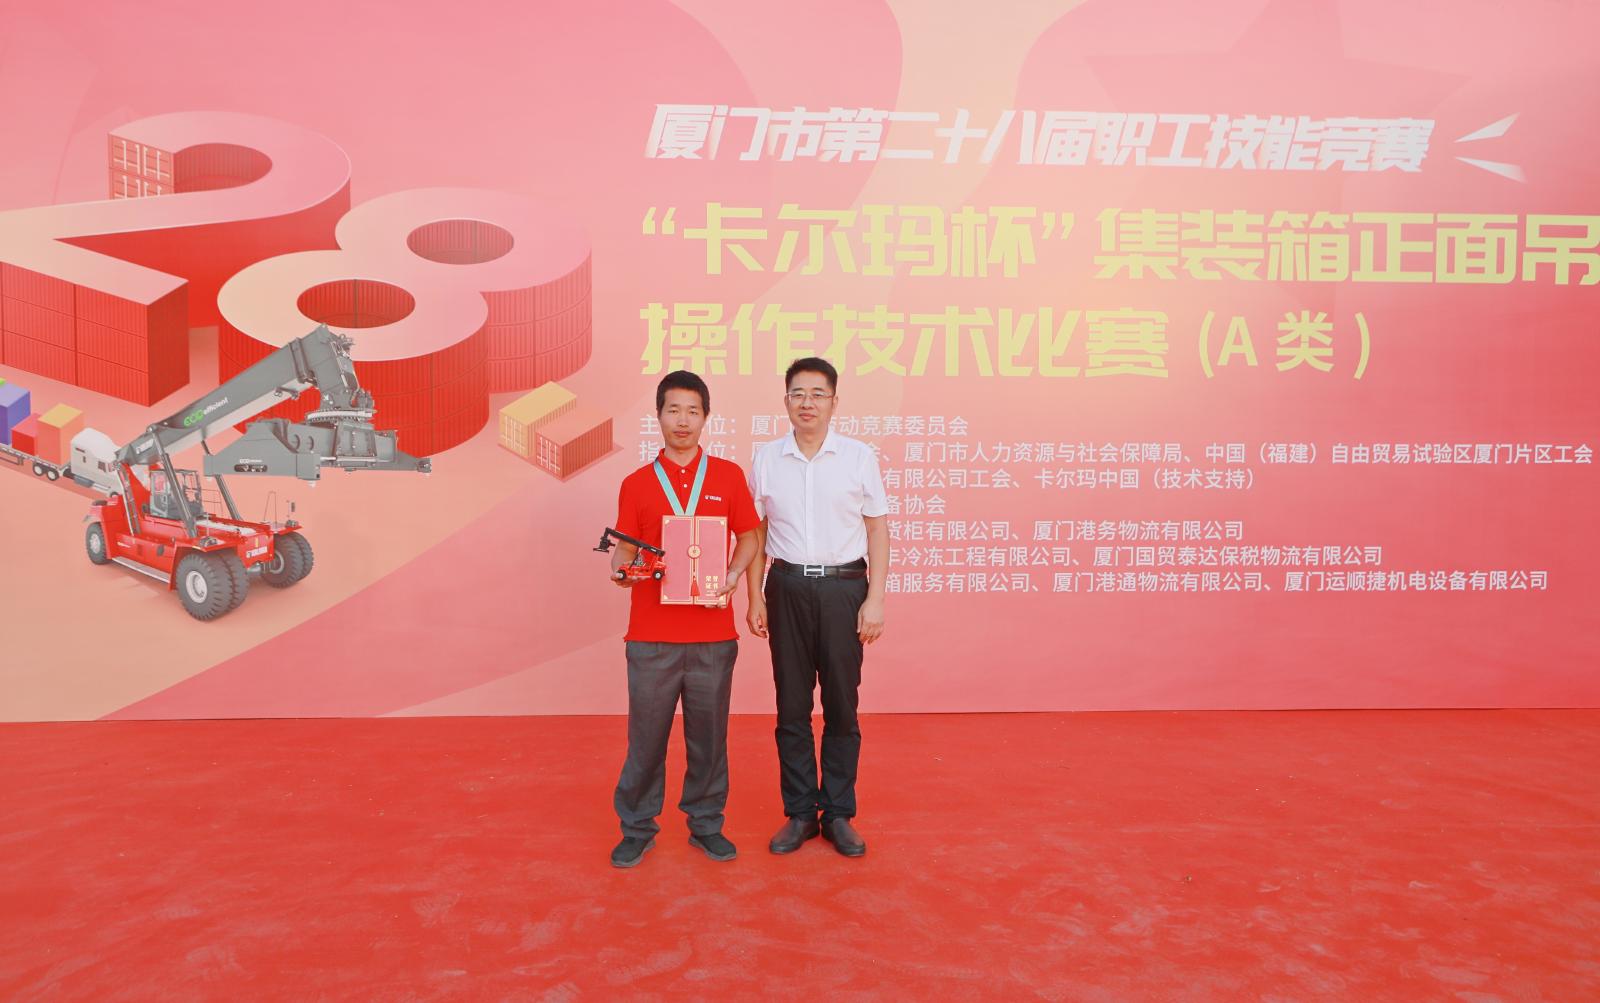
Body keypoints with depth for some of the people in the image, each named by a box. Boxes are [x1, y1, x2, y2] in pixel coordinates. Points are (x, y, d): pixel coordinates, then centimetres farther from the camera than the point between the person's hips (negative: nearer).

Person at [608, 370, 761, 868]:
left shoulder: (728, 476, 5)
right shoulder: (636, 483, 6)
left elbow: (748, 538, 9)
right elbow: (625, 548, 6)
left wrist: (733, 574, -10)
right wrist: (621, 568, -16)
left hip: (713, 633, 0)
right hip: (652, 635, 0)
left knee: (709, 733, 9)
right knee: (646, 733, 6)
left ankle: (706, 824, 26)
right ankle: (637, 827, 23)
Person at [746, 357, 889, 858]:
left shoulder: (859, 456, -1)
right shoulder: (766, 459, 4)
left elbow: (878, 530, 2)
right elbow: (756, 533, 9)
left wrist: (875, 599, -4)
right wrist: (755, 598, 5)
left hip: (843, 586, -1)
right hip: (787, 587, 1)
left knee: (841, 707, 6)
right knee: (792, 707, 8)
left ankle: (839, 814, 21)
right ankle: (799, 812, 22)